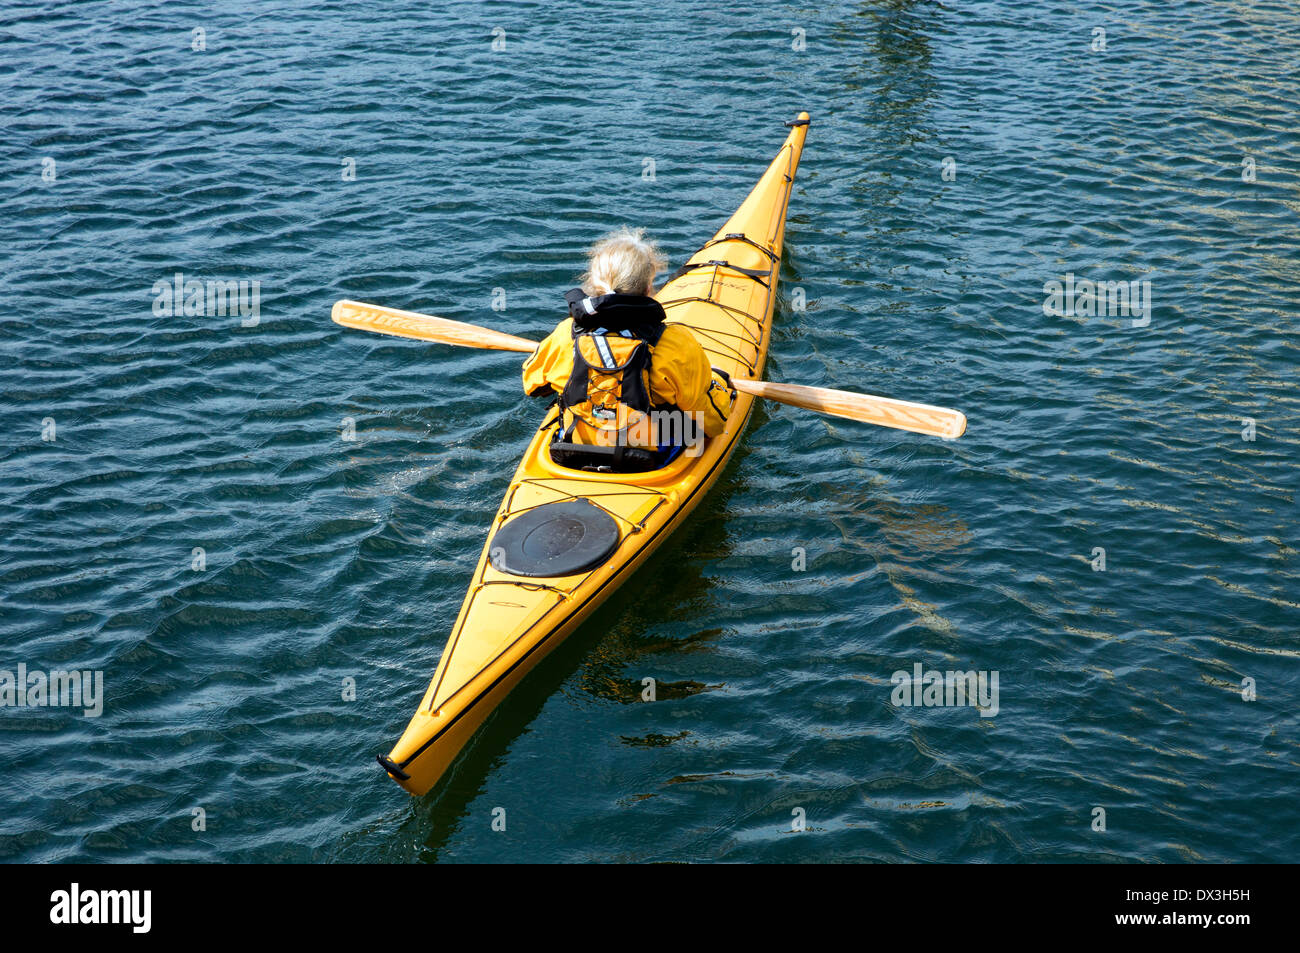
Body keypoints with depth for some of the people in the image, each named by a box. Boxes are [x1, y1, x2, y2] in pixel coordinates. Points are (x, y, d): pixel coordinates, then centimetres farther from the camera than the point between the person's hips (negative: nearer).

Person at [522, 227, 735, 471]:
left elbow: (532, 383, 8)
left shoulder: (566, 335, -14)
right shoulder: (678, 345, -23)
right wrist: (718, 382, 11)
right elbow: (714, 422, -11)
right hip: (653, 464, -3)